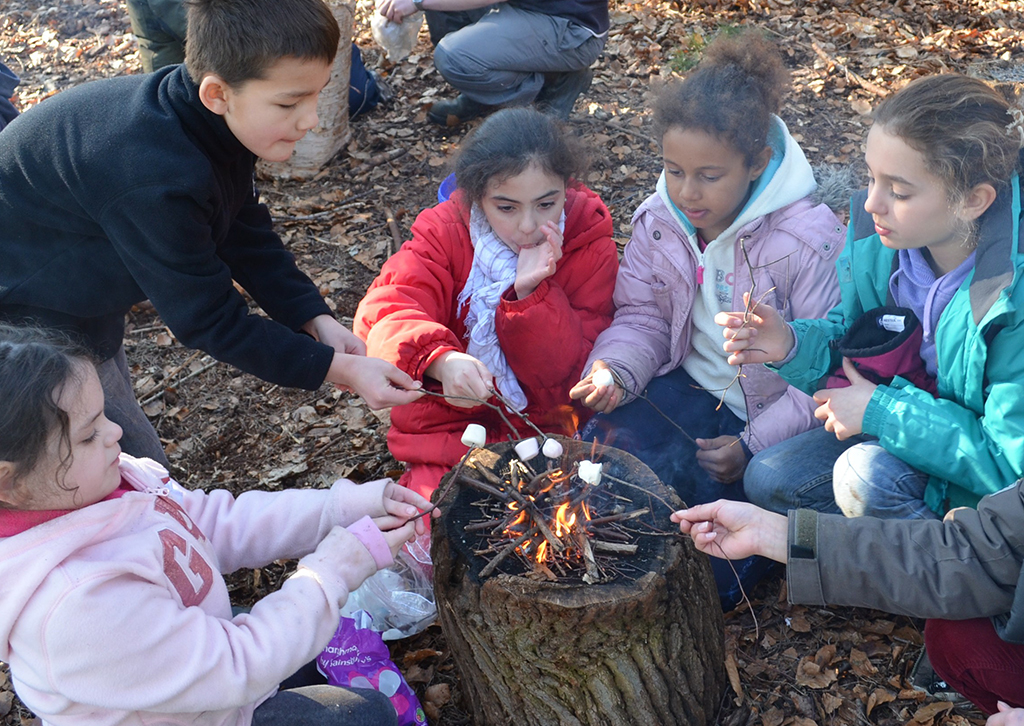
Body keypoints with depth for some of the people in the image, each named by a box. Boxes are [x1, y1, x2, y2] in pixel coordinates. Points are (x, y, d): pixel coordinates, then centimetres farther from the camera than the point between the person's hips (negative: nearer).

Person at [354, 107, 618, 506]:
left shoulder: (591, 247, -6)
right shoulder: (445, 231, -5)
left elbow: (571, 381, -9)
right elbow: (384, 312, -19)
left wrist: (530, 293, -24)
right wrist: (440, 360, -40)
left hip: (549, 428, 1)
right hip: (451, 425, 0)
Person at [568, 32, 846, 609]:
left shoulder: (810, 240, -19)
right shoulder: (660, 220, -2)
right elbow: (642, 317, 5)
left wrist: (754, 445, -21)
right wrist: (613, 370, -18)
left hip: (773, 412, -5)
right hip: (688, 392, 5)